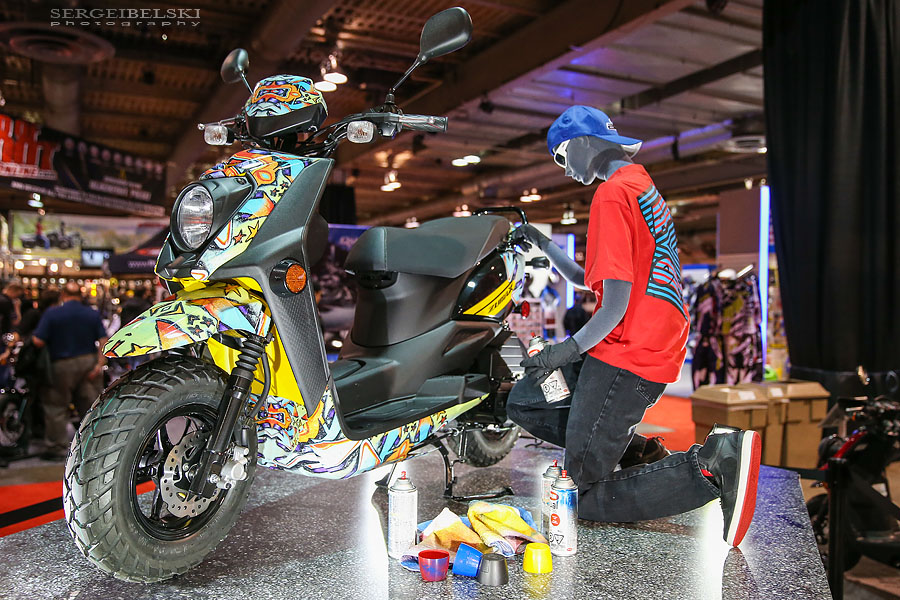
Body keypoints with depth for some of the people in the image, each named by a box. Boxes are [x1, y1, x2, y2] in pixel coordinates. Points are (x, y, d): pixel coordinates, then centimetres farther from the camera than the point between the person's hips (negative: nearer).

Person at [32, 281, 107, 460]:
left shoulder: (52, 313, -8)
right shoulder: (93, 314, 1)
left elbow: (38, 342, -12)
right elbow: (103, 342, -6)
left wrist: (33, 336, 10)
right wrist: (99, 365, -5)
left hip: (62, 365, -3)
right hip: (88, 363, 3)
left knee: (57, 407, 8)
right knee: (90, 406, 10)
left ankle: (57, 447, 12)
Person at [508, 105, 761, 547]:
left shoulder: (612, 195, -13)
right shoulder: (643, 186, 17)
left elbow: (616, 301, -19)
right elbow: (586, 279, 20)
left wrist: (570, 349, -8)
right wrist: (543, 245, 16)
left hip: (626, 357, -10)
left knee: (589, 500, -4)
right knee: (523, 402, 16)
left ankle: (711, 465, -12)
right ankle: (623, 444, 6)